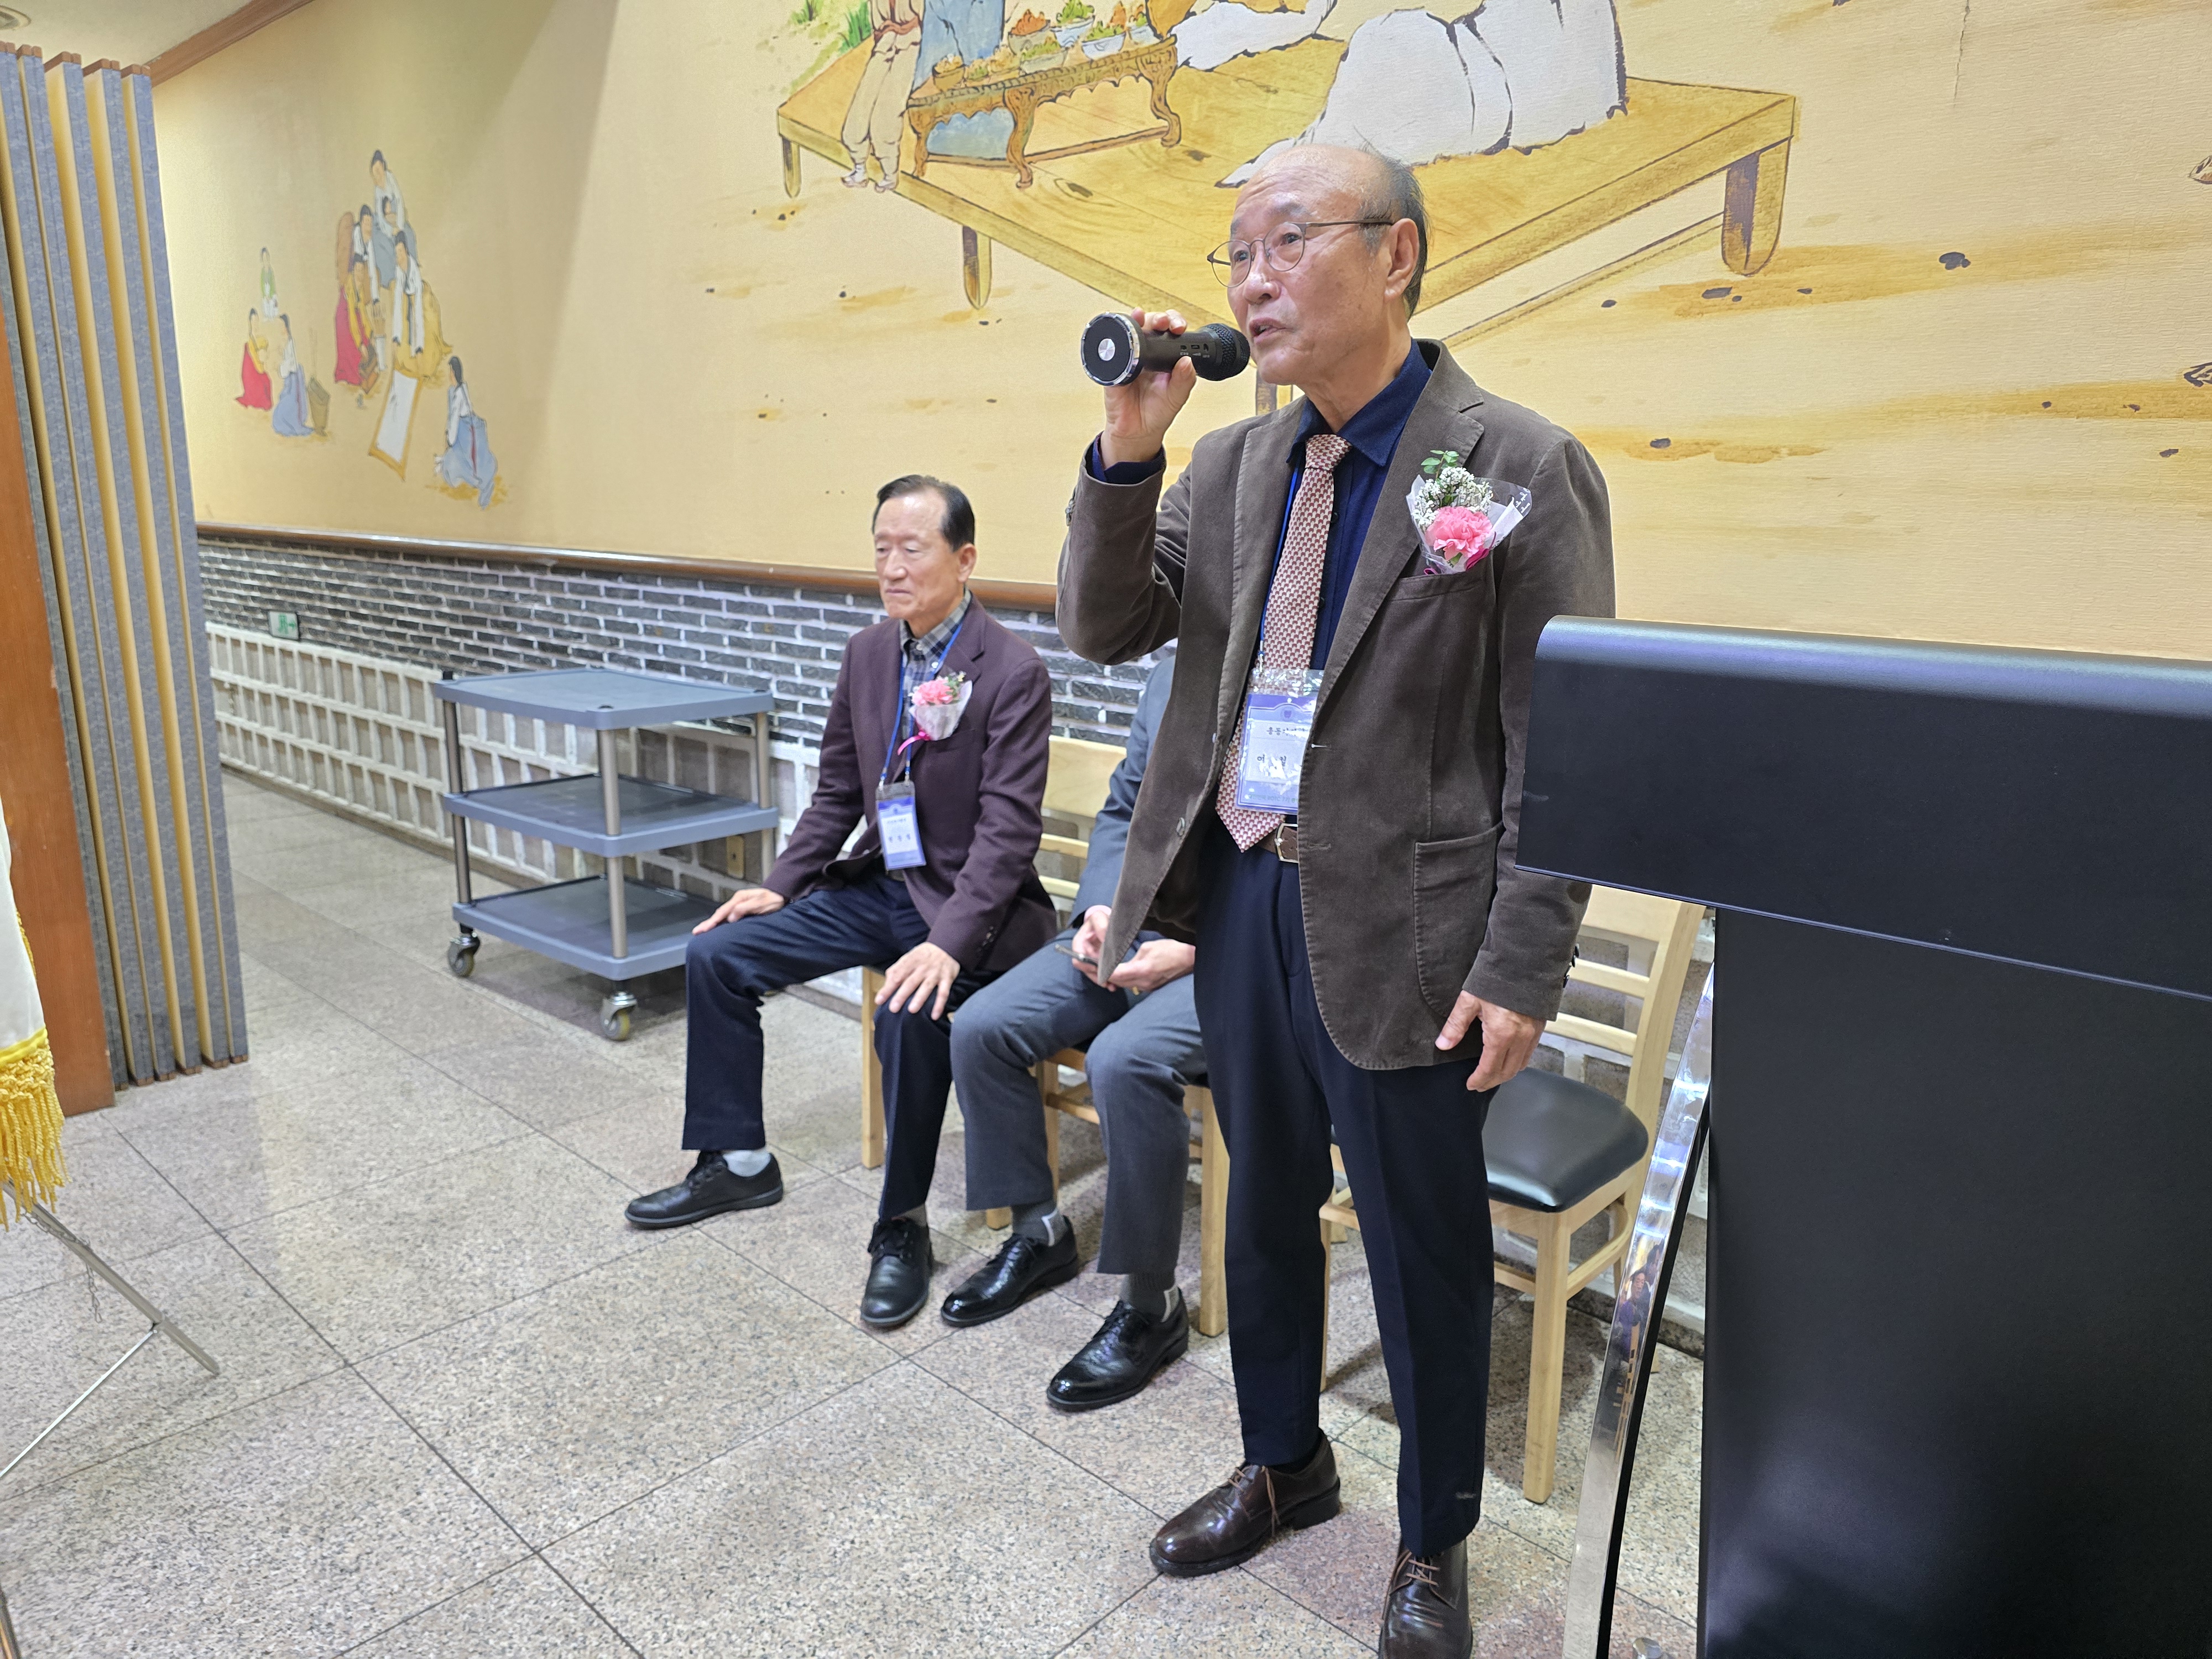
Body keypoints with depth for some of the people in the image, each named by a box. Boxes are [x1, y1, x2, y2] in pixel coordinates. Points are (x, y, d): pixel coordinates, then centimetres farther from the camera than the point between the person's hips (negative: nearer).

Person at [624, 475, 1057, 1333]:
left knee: (911, 1010, -34)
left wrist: (950, 940, -32)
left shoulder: (1013, 672, -16)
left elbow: (1008, 828, -21)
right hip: (877, 884, 8)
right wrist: (780, 884, 3)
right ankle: (738, 1163, 19)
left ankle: (902, 1225, -11)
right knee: (715, 954, 2)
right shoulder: (866, 654, 5)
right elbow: (837, 790, 13)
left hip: (967, 899, -7)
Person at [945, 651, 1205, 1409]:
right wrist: (1099, 909, -1)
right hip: (1133, 925, 7)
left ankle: (1151, 1307, -10)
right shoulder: (1172, 673, 9)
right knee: (981, 1027, -7)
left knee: (1125, 1059, -32)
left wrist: (1198, 950, -20)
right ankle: (1037, 1232, 15)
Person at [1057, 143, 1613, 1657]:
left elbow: (1561, 750, -12)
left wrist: (1521, 968, -14)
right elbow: (1104, 628, 5)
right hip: (1242, 894, 6)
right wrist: (1127, 451, -9)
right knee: (1266, 1204, 21)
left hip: (1396, 925, -6)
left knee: (1425, 1247, 10)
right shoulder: (1235, 463, 7)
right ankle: (1285, 1464, 46)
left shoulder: (1520, 467, -11)